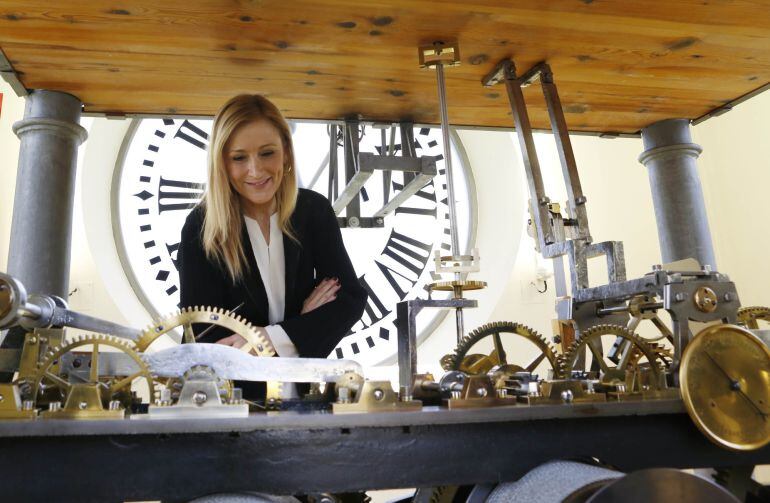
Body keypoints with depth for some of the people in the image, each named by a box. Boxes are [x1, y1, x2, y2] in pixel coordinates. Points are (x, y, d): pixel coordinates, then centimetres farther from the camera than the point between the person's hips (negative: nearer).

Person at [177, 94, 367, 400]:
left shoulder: (314, 210, -8)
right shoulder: (200, 229, -14)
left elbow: (351, 299, -11)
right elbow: (204, 339, -15)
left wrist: (272, 337, -23)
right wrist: (301, 324, -15)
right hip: (232, 389, -2)